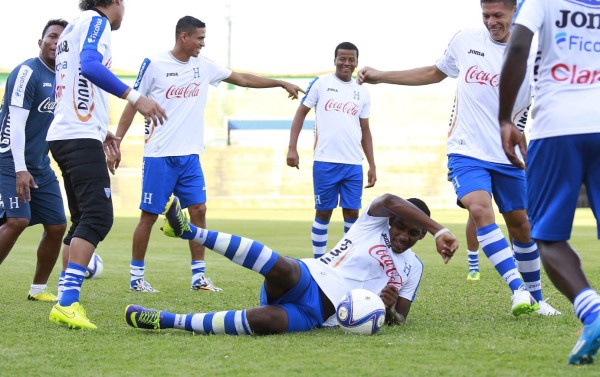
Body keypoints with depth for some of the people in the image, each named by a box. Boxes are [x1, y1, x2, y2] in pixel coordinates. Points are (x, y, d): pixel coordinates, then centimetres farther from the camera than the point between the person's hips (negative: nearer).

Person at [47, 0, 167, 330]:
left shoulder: (73, 28, 23)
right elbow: (90, 65, -23)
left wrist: (99, 129, 32)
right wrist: (134, 97, -27)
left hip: (63, 134, 10)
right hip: (82, 138, -10)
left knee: (82, 219, 11)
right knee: (97, 217, -16)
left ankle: (67, 302, 8)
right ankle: (67, 303, -25)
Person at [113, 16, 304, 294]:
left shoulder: (203, 66, 8)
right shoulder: (154, 65, -7)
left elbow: (243, 79, 17)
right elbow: (132, 104, -3)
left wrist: (282, 84, 17)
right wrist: (116, 142, -8)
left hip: (189, 156, 5)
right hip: (159, 156, -5)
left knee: (198, 210, 0)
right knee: (149, 215, -1)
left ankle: (198, 277, 6)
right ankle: (136, 277, 9)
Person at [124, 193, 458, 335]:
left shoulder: (413, 268, 18)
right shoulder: (373, 222, 9)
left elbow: (399, 318, 21)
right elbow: (392, 202, -15)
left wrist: (390, 306, -5)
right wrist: (440, 230, -26)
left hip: (317, 315, 1)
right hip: (305, 279, -1)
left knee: (264, 320, -34)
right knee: (281, 267, -41)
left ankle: (170, 321, -28)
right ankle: (189, 230, -43)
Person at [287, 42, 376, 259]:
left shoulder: (362, 93, 12)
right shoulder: (321, 84, 2)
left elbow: (365, 131, 16)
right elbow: (301, 113, 4)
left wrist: (372, 166, 12)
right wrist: (292, 148, -5)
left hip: (354, 165, 3)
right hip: (325, 162, -3)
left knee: (352, 213, 2)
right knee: (323, 213, 3)